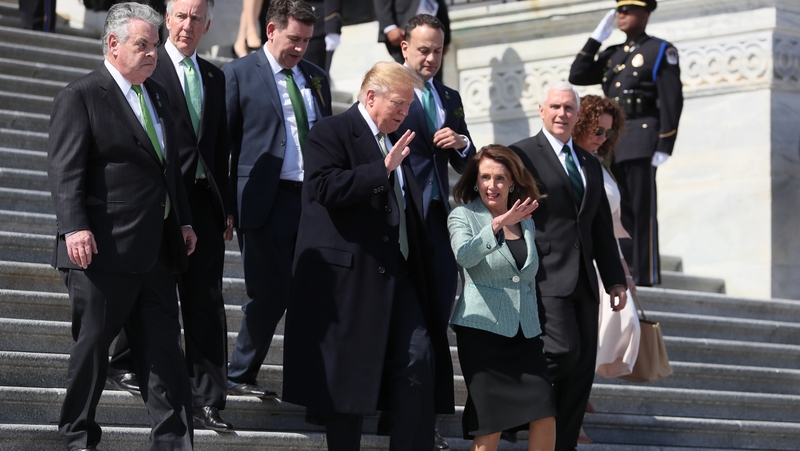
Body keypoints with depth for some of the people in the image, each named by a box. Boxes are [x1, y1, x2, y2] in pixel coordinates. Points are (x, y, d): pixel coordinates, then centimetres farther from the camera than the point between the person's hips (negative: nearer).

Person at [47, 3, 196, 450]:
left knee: (164, 352, 4)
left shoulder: (158, 95, 17)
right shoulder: (81, 96, -7)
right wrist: (75, 227, -25)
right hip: (103, 248, -7)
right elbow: (65, 170, -14)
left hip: (156, 250, 7)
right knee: (93, 346, 6)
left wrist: (183, 220, 18)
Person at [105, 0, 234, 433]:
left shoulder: (214, 77, 15)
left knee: (207, 300, 1)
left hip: (203, 202, 5)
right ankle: (124, 365, 29)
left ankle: (207, 398, 3)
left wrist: (224, 205, 14)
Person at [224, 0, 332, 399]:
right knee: (271, 292, -5)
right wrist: (224, 205, -7)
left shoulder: (316, 78, 17)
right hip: (265, 200, -5)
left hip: (313, 201, 5)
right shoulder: (239, 74, 0)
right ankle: (239, 375, 9)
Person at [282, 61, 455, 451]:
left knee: (419, 360, -3)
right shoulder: (331, 133, -5)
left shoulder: (395, 141, 20)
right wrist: (383, 168, -23)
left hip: (398, 274, 7)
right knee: (348, 373, -1)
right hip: (349, 276, -7)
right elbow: (326, 188, -21)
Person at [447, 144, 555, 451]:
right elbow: (463, 255, -24)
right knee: (489, 426, -6)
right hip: (482, 330, -5)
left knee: (546, 414, -8)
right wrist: (497, 224, -38)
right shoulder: (463, 216, -2)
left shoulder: (526, 222, 15)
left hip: (525, 333, 5)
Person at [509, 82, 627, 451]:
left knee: (581, 371, 3)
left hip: (582, 281, 7)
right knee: (564, 350, -20)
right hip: (546, 278, -7)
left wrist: (614, 279, 18)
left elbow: (602, 227, 22)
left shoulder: (590, 164, 20)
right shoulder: (522, 155, -2)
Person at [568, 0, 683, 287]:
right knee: (620, 211, 6)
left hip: (642, 138, -6)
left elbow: (672, 101, -6)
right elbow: (577, 77, 12)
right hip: (612, 143, 6)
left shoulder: (661, 51, 1)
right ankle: (624, 274, 10)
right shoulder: (611, 56, 20)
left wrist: (664, 147, -14)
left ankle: (646, 278, -6)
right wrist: (597, 37, 10)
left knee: (642, 210, -7)